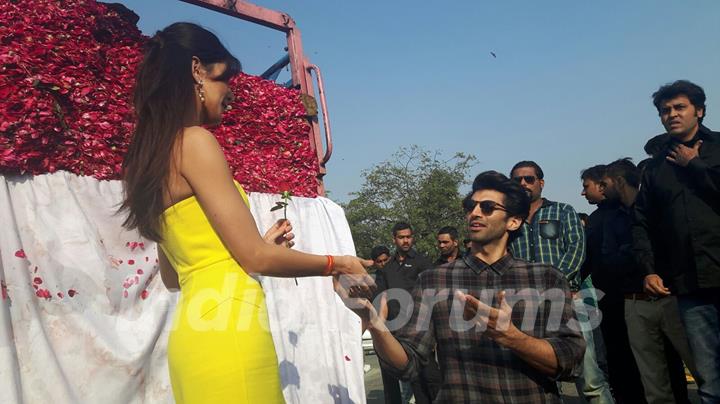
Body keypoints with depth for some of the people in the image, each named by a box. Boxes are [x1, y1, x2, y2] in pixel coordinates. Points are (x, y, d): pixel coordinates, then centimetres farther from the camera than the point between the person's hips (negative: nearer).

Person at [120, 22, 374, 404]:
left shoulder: (154, 157, 15)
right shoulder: (195, 141, -11)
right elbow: (257, 258, -12)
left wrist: (258, 247, 21)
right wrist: (338, 264, 2)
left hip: (196, 329, 9)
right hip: (225, 329, -9)